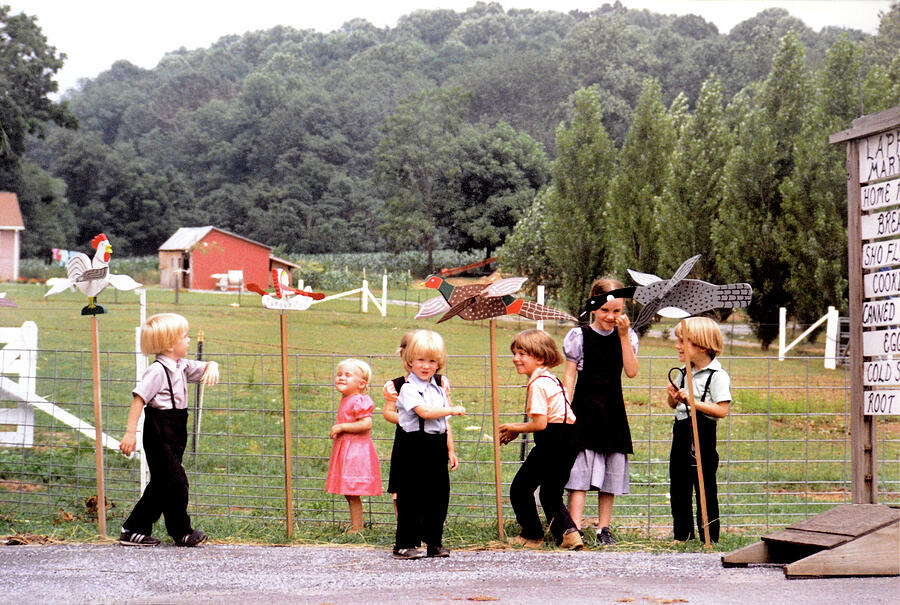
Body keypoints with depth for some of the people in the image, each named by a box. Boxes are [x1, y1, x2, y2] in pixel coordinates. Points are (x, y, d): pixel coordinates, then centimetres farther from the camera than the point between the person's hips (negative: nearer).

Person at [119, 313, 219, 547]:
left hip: (174, 435, 10)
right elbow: (139, 400, -21)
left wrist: (211, 367, -4)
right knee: (175, 482, -6)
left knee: (161, 485, 11)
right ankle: (182, 532, 5)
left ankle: (134, 530, 18)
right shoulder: (157, 371, -17)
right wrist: (130, 432, -27)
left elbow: (204, 367, 22)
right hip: (160, 435, -10)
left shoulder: (182, 367, 10)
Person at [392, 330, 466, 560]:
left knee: (439, 496, 7)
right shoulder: (408, 389, -9)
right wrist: (452, 410, -15)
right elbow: (424, 411, -23)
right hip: (414, 447, -7)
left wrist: (449, 450, 18)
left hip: (437, 449, 7)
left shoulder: (438, 389, 15)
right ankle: (405, 544, 3)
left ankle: (434, 542, 17)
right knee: (411, 498, -4)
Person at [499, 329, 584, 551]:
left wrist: (515, 428, -2)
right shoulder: (550, 379, 17)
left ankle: (532, 536, 13)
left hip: (552, 441, -10)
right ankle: (568, 532, 1)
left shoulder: (537, 384, -14)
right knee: (551, 493, 19)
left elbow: (540, 423, -20)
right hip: (569, 441, 10)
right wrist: (517, 430, 17)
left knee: (520, 488, 4)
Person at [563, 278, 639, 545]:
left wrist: (624, 336, -12)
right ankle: (575, 528, -12)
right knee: (580, 469, -10)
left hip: (613, 410, 3)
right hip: (585, 408, -3)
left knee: (611, 471, 7)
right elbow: (569, 375, -2)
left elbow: (631, 371, -8)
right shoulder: (579, 336, -3)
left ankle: (603, 528, 16)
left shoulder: (627, 336, 5)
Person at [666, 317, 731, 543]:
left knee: (704, 487, -2)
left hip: (702, 433, -8)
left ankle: (709, 538, 5)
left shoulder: (717, 376, -11)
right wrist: (673, 397, -1)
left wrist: (692, 401, -23)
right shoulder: (684, 372, 13)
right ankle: (682, 534, 20)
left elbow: (721, 410, -20)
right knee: (678, 486, 11)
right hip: (682, 431, 8)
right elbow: (673, 405, 22)